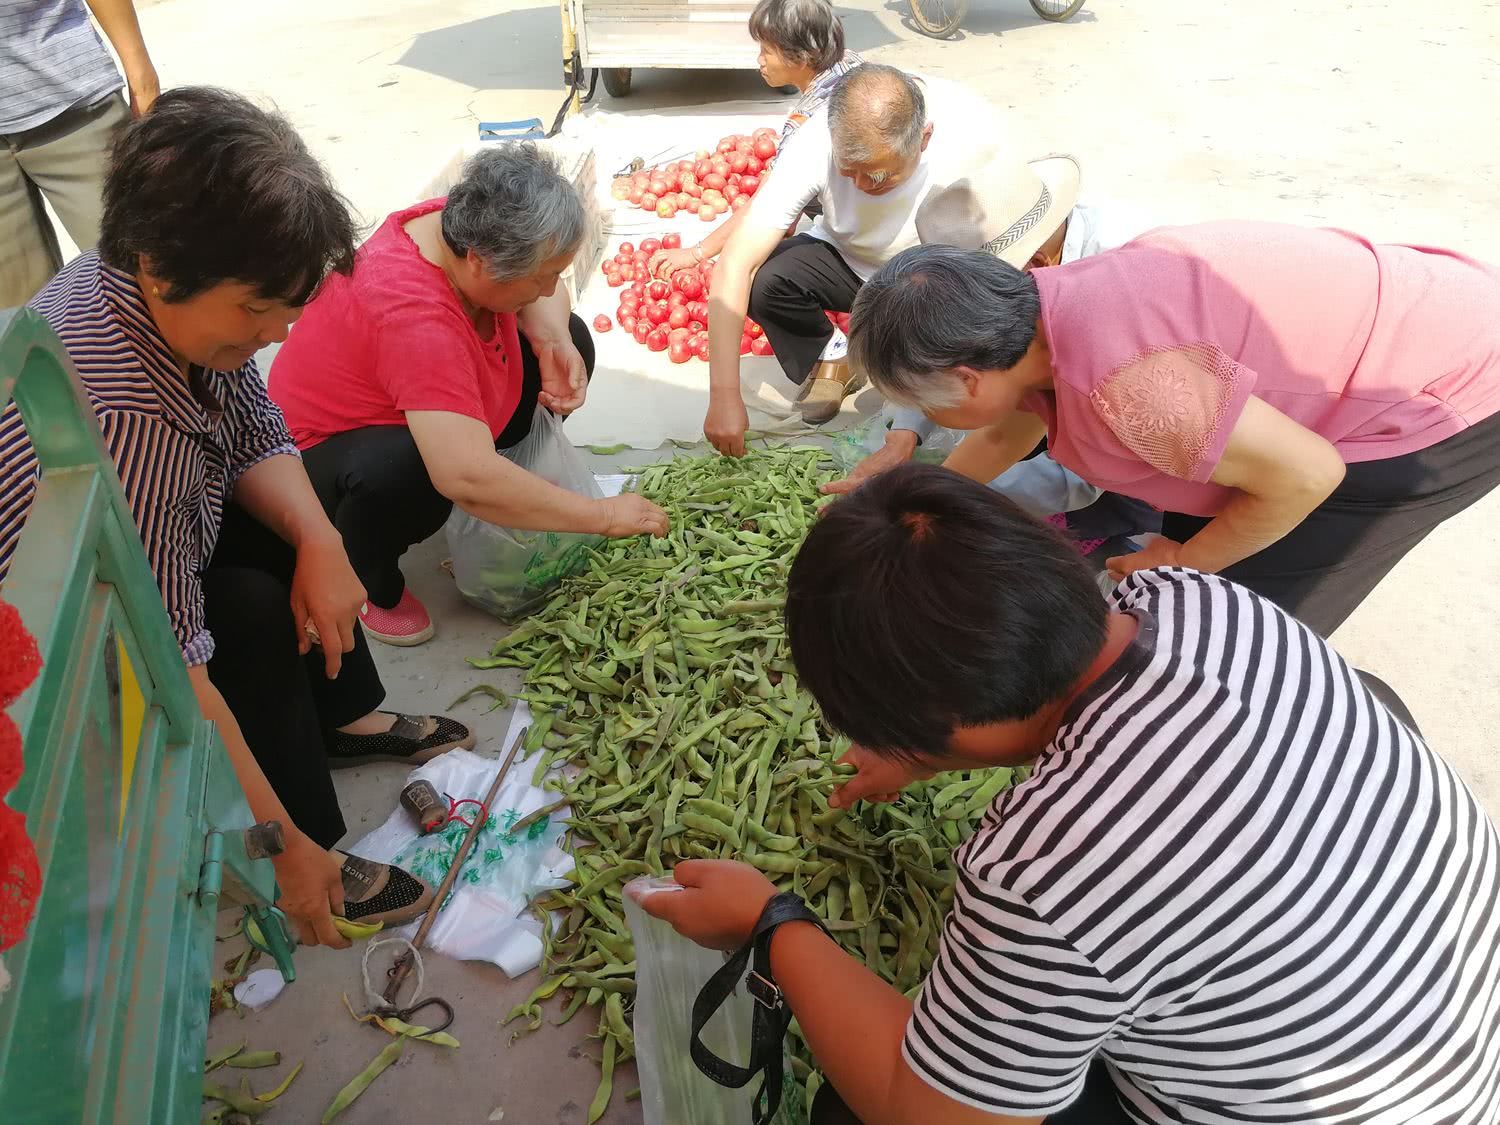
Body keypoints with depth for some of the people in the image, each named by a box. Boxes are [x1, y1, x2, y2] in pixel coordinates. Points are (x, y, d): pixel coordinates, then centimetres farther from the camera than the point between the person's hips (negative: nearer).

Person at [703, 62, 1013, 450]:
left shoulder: (974, 131, -30)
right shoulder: (816, 144, -30)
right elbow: (736, 264, -32)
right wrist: (724, 396, -37)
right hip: (846, 259, 1)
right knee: (762, 280, -29)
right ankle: (831, 357, 2)